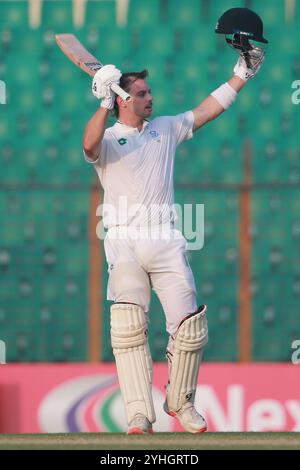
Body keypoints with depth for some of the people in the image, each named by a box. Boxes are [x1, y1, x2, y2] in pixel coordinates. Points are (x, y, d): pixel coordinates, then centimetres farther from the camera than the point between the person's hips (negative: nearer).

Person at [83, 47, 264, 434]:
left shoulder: (166, 130, 18)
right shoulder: (107, 140, 5)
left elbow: (207, 110, 20)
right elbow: (89, 145, -18)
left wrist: (242, 74, 15)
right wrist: (105, 104, -31)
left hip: (166, 241, 3)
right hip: (124, 243, -3)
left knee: (190, 326, -7)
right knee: (128, 325, -16)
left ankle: (180, 402, 13)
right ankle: (139, 416, -16)